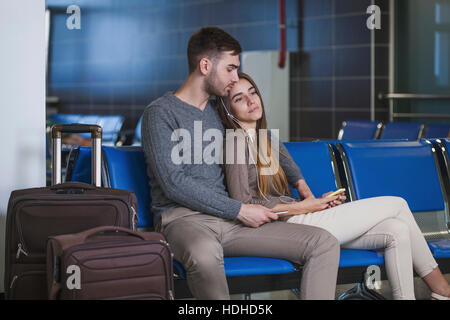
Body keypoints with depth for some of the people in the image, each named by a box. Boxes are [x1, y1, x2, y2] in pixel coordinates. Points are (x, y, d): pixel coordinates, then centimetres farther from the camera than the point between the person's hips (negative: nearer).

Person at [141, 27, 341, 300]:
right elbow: (173, 183, -11)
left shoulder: (220, 113, 21)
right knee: (204, 254, -45)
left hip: (228, 219, 7)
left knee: (324, 243, -11)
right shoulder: (160, 113, 0)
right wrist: (239, 210, -13)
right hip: (182, 217, -6)